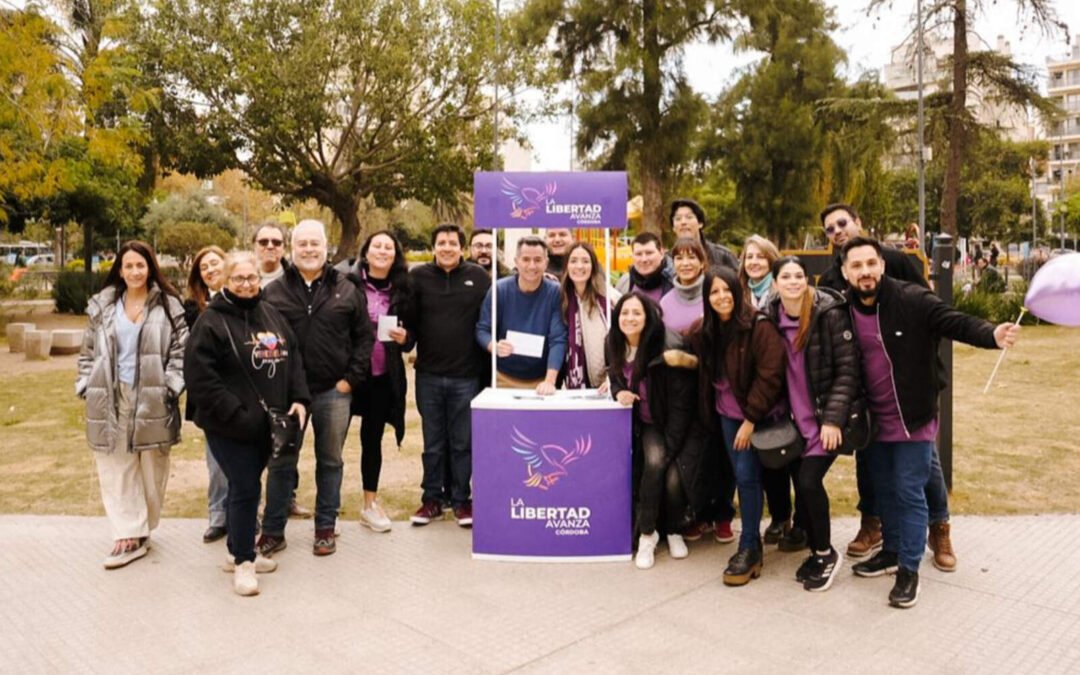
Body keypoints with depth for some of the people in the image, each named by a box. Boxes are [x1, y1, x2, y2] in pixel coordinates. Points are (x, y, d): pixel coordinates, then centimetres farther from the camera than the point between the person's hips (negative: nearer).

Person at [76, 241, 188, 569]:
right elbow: (88, 352, 12)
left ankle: (141, 531, 21)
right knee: (116, 470, 2)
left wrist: (169, 387, -10)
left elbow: (181, 351, -1)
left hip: (152, 399, -2)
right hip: (111, 399, 2)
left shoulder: (168, 305, 1)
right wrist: (87, 387, 2)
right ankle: (129, 535, 7)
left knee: (151, 468, 6)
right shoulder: (102, 306, 9)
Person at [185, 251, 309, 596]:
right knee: (246, 488, -4)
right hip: (230, 426, -6)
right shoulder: (211, 321, -10)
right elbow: (200, 377, -16)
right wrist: (234, 413, -20)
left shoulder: (271, 315, 11)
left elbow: (292, 358, 14)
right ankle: (243, 561, 10)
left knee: (246, 486, 17)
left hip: (266, 423, 6)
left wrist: (299, 398, 0)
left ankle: (238, 550, 32)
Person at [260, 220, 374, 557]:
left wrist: (351, 378, -3)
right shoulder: (273, 292, 3)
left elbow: (364, 336, 4)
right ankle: (272, 530, 20)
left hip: (334, 391, 0)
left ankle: (325, 528, 24)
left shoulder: (347, 290, 3)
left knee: (330, 461, 11)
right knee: (281, 462, 8)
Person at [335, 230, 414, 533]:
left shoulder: (402, 290, 4)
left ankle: (371, 504, 26)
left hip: (383, 377, 3)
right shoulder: (347, 282, -7)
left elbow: (411, 333, 14)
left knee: (373, 437, 13)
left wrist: (405, 338, -9)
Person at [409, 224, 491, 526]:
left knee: (463, 442, 9)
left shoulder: (478, 277, 1)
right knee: (433, 442, 12)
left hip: (466, 376, -1)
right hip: (428, 374, 1)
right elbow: (408, 319, 1)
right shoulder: (419, 276, 3)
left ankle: (461, 499, 22)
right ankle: (432, 498, 25)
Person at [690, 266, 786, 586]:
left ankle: (749, 549, 2)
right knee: (742, 475, 9)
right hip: (728, 413, 5)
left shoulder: (760, 326, -17)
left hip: (758, 414, -5)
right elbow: (707, 374, 17)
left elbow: (769, 375, -19)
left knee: (747, 475, -8)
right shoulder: (704, 331, 2)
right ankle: (753, 542, 21)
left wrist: (751, 419, -18)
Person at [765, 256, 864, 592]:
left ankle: (826, 553, 10)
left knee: (809, 480, -12)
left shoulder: (830, 313, -14)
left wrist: (833, 418, -18)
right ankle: (816, 551, 26)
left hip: (827, 417, -5)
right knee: (800, 483, 6)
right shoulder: (770, 317, 1)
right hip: (795, 419, 5)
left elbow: (848, 368, -13)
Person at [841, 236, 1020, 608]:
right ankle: (892, 551, 36)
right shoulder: (845, 311, -5)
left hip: (913, 417, -5)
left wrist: (992, 334, -44)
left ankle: (909, 569, 15)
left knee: (909, 492, 1)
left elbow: (956, 322, -25)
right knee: (884, 489, 18)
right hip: (875, 420, 5)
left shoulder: (912, 300, -18)